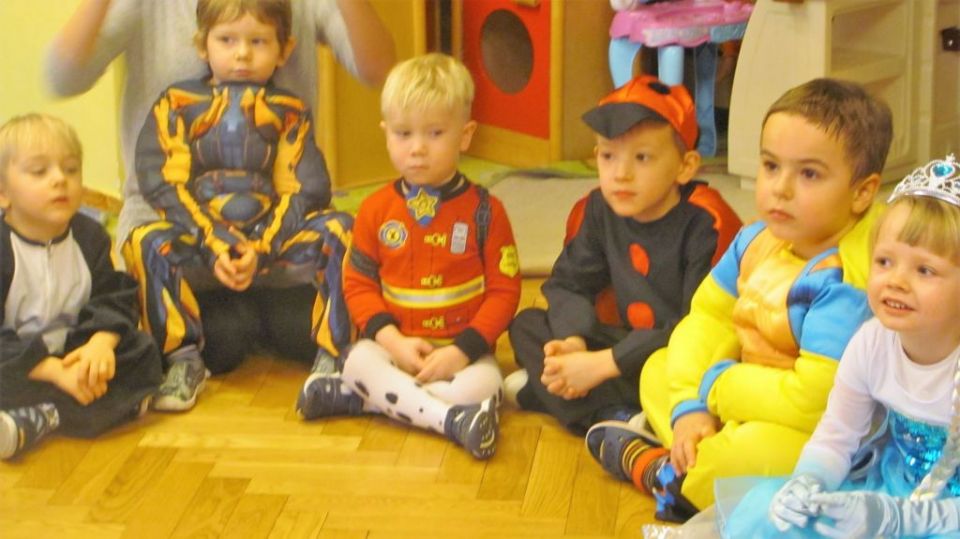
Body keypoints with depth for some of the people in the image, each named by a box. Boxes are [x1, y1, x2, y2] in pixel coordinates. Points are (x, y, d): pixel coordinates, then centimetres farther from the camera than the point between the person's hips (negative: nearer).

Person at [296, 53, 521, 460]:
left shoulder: (483, 211, -3)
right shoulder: (377, 209, 3)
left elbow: (504, 290, -4)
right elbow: (358, 282, 4)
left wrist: (462, 350, -16)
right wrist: (393, 340, -12)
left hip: (461, 348, -1)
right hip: (396, 344, 1)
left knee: (484, 382, -32)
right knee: (360, 360, -29)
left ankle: (351, 396, -29)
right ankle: (450, 418, -38)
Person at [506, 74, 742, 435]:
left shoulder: (706, 224, -21)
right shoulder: (599, 211, -1)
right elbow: (568, 283, 3)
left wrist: (604, 364, -25)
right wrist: (573, 341, -21)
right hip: (632, 344, 8)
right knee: (527, 325, -4)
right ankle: (618, 417, -23)